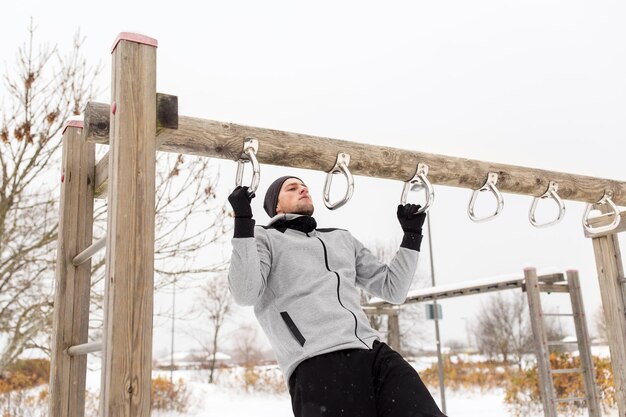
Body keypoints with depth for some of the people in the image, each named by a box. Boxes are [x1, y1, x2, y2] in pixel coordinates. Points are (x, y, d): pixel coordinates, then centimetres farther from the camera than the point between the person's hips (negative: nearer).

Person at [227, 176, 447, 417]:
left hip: (375, 353, 5)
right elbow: (245, 294, -5)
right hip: (318, 363, -5)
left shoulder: (343, 239, 30)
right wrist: (243, 220, -9)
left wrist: (412, 234, 25)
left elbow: (393, 289, 28)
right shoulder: (264, 238, 14)